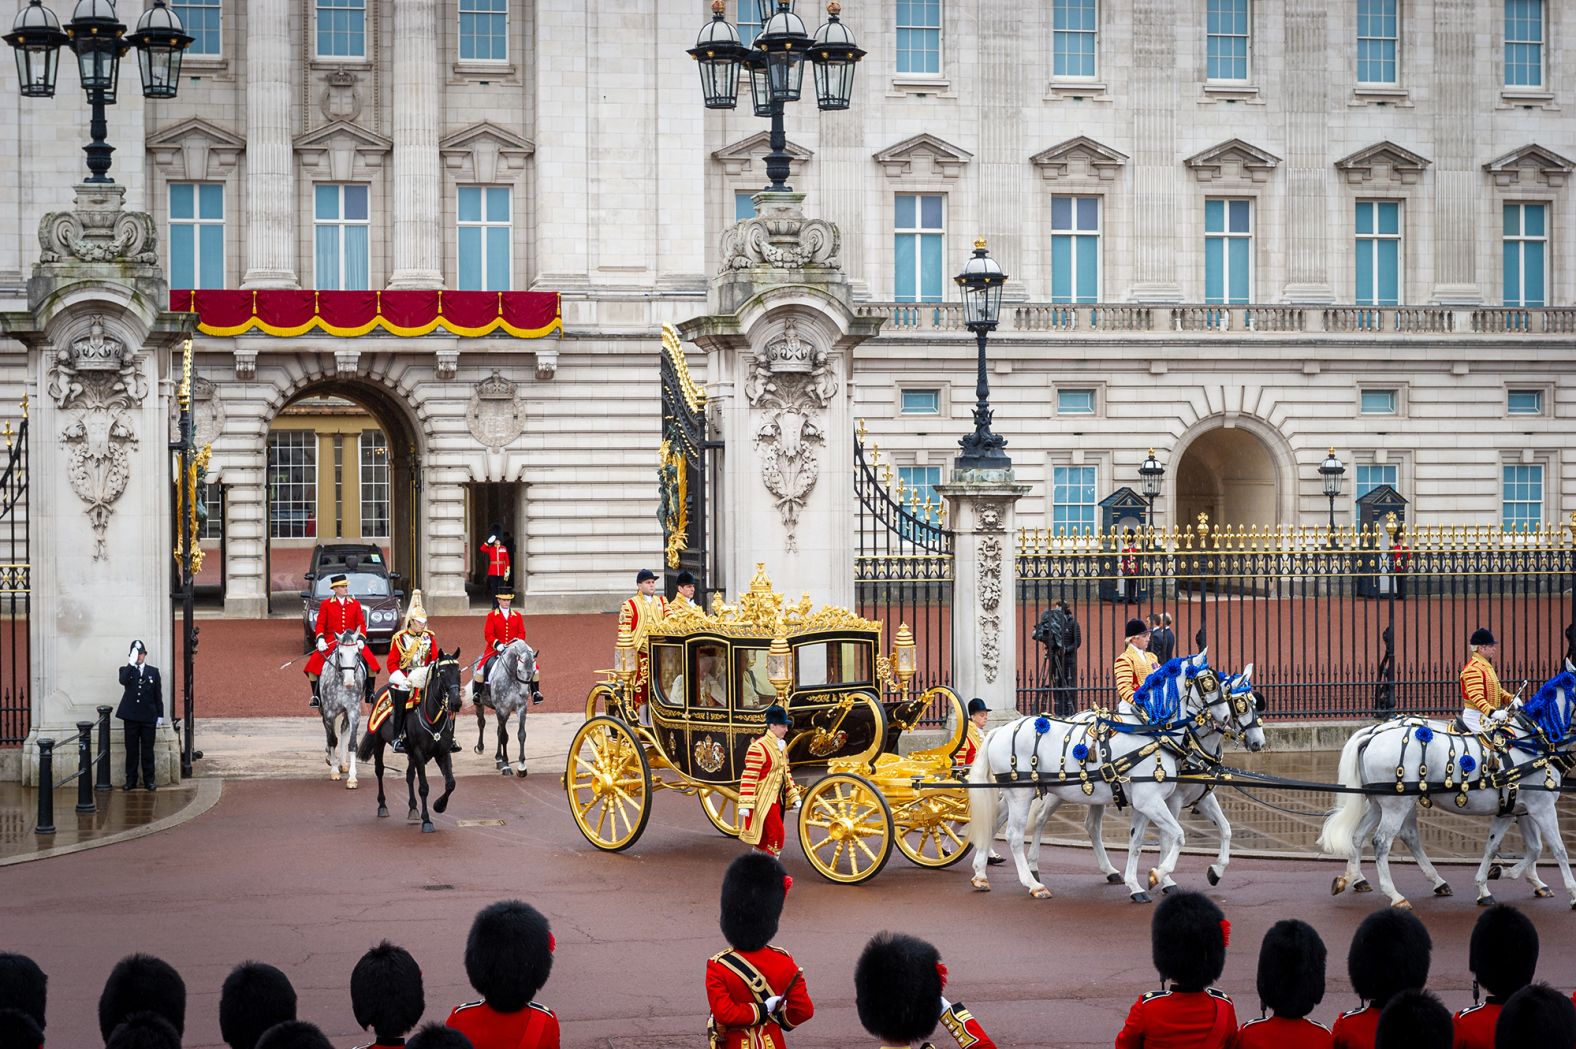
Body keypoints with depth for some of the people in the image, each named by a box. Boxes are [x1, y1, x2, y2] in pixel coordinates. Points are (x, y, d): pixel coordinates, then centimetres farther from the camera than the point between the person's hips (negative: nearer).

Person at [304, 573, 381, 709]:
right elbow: (320, 624, 3)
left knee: (371, 663, -18)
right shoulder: (326, 604, 6)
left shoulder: (355, 604, 10)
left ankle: (369, 694, -3)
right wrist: (320, 639, -14)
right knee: (313, 666, -19)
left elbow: (361, 624, 7)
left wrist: (361, 639, -10)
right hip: (331, 641, -1)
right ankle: (316, 696, -4)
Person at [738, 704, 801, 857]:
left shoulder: (782, 746, 11)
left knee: (764, 838, 13)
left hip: (778, 799, 8)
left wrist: (794, 797, 16)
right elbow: (749, 777, -19)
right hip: (764, 801, -8)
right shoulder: (758, 747, -17)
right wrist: (745, 804, -21)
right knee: (777, 834, -12)